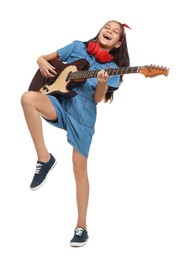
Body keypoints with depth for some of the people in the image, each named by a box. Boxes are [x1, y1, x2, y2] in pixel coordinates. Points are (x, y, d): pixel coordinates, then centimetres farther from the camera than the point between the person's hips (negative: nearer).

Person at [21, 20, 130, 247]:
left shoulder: (112, 67, 6)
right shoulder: (77, 47, 11)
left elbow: (97, 99, -3)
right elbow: (43, 58, 17)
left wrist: (103, 83, -24)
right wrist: (43, 63, -7)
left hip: (83, 113, -1)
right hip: (60, 102, 1)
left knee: (80, 169, -3)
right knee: (28, 98, -32)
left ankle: (81, 227, 7)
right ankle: (44, 159, -21)